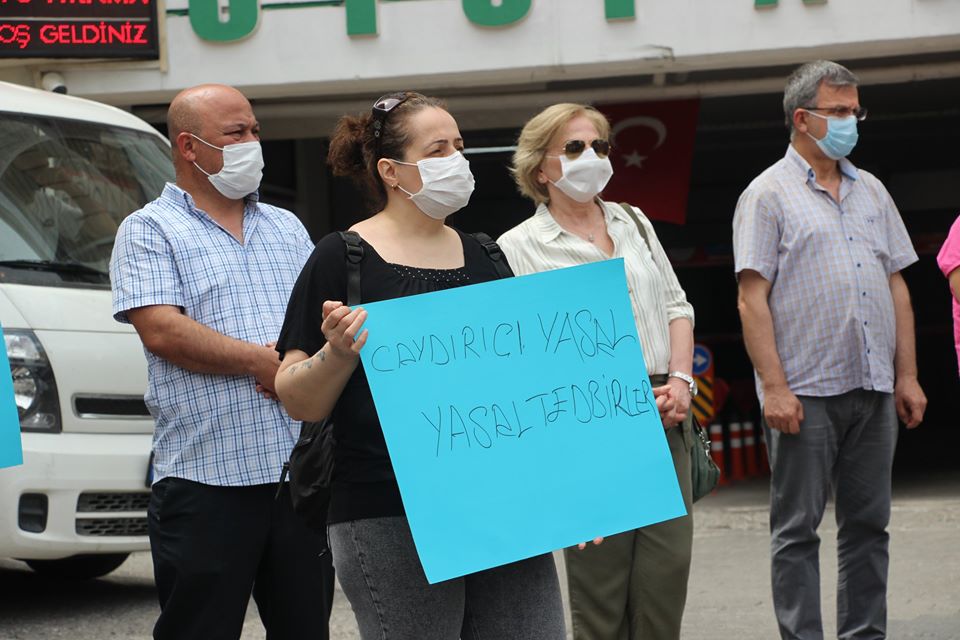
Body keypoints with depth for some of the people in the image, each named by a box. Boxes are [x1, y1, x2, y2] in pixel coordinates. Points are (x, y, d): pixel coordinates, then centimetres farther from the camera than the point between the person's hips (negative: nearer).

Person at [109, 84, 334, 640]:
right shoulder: (150, 231, 2)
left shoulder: (286, 227, 20)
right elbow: (162, 330, -12)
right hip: (208, 476, -5)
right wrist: (262, 363, -13)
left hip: (302, 469, 5)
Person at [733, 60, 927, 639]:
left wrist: (907, 375, 10)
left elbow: (897, 286, 17)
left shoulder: (871, 192, 16)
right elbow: (752, 298, -9)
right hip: (806, 394, -6)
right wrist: (774, 387, -16)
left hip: (875, 390, 6)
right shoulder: (768, 195, -3)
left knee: (869, 524, 8)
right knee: (798, 528, -1)